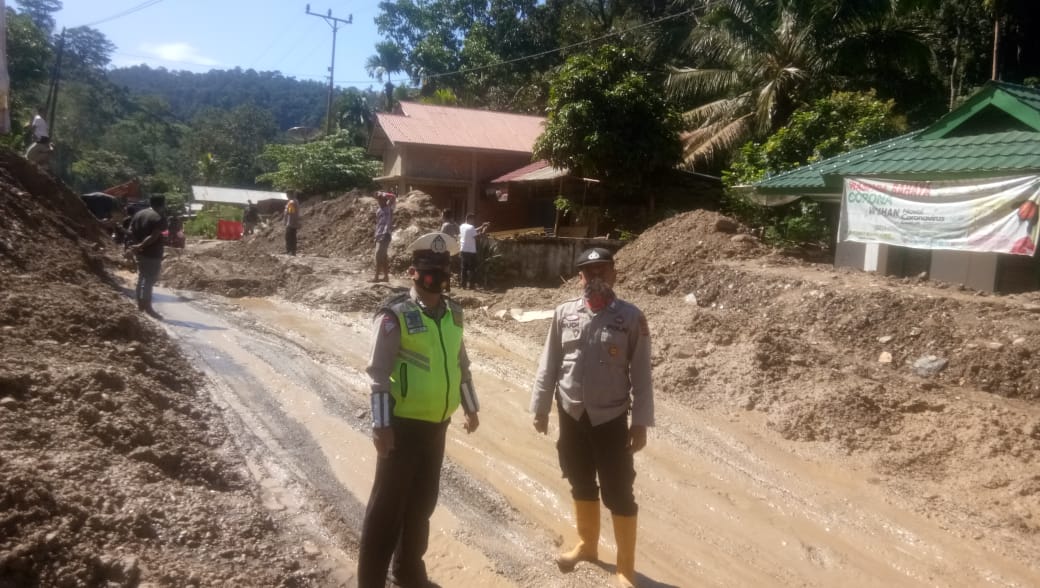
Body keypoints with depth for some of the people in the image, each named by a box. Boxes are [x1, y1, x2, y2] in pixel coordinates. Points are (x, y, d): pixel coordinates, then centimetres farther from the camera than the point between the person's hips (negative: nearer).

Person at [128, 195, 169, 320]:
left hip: (141, 252, 8)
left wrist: (137, 244, 1)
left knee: (142, 277, 17)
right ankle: (147, 307, -2)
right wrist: (140, 246, -18)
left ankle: (140, 304, 23)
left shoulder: (138, 213, 10)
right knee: (150, 279, -3)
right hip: (152, 254, -8)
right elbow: (154, 237, -22)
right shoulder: (159, 218, -14)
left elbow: (131, 231, 6)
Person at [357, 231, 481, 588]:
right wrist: (381, 424, -18)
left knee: (422, 501, 18)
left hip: (437, 424, 6)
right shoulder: (395, 315, -14)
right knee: (388, 505, 2)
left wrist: (470, 408, 20)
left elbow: (461, 365, 16)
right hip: (403, 424, -6)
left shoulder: (453, 313, 6)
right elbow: (378, 374, -15)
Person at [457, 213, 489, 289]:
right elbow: (476, 236, -15)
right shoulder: (471, 227, -16)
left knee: (464, 267, 11)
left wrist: (482, 227, 17)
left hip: (464, 250, 7)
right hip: (471, 251, -7)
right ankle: (470, 284, -1)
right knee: (472, 268, 0)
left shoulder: (462, 226, 9)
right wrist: (484, 230, -4)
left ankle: (463, 283, 10)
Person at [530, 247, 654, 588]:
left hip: (610, 418, -3)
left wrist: (640, 422, -8)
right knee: (581, 486, 20)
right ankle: (587, 545, 41)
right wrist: (540, 406, 5)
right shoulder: (564, 314, -2)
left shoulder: (631, 317, -9)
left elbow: (641, 373, -6)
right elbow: (549, 364, 5)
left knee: (619, 495, 3)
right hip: (571, 415, 3)